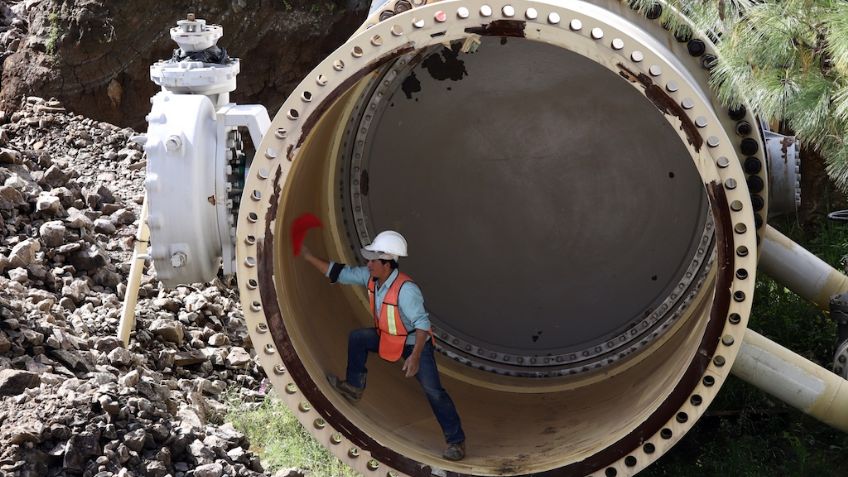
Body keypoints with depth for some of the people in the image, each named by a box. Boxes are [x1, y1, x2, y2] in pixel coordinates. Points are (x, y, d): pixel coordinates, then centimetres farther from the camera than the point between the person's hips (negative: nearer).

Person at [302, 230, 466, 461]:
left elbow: (422, 324, -35)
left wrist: (415, 357, -42)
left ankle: (456, 442, -9)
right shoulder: (370, 277, -12)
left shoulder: (406, 289, -35)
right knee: (357, 337, -4)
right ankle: (354, 387, 9)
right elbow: (339, 273, -4)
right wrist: (308, 256, -7)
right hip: (387, 338, 8)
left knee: (433, 390, -14)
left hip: (415, 343, -8)